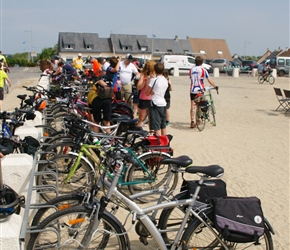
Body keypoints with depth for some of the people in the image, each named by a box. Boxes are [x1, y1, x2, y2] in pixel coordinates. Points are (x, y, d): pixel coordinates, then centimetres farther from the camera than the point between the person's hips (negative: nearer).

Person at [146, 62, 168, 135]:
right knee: (163, 126, 16)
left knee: (156, 127, -6)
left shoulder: (154, 80, -13)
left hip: (155, 105, -7)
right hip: (163, 104, 7)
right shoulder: (166, 80, 7)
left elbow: (147, 93, -6)